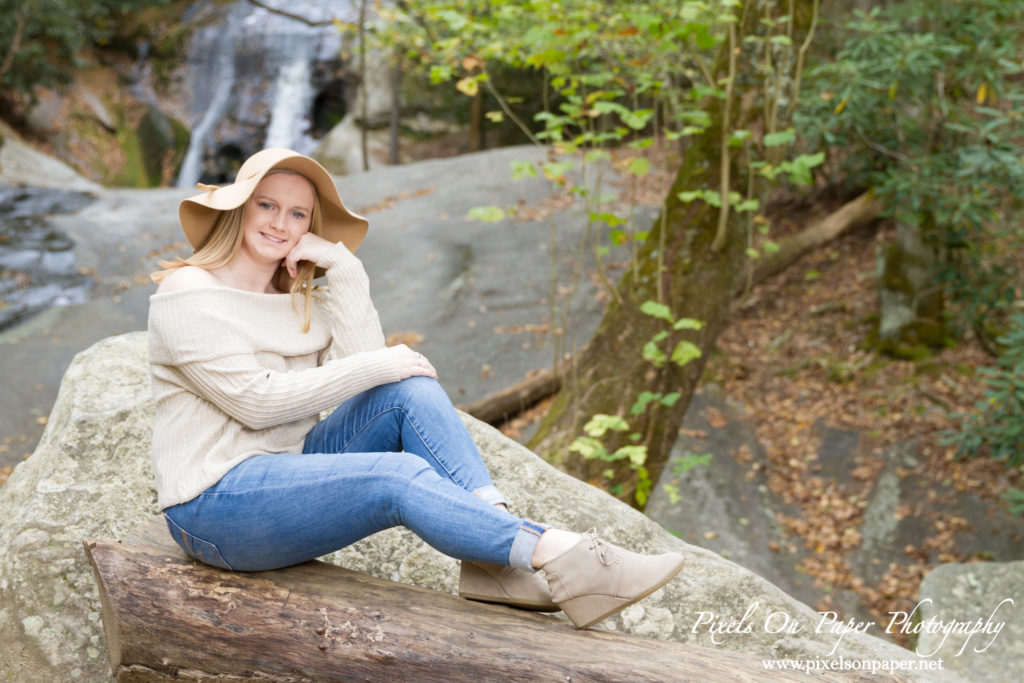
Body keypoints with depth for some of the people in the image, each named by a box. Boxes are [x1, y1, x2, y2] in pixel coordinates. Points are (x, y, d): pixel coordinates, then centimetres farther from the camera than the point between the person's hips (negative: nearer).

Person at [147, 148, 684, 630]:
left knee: (410, 389, -14)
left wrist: (344, 269, -10)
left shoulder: (302, 301, 12)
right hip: (217, 505, -7)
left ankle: (494, 562, -26)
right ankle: (563, 560, -32)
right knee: (399, 476, -29)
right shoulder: (188, 292, -8)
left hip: (290, 472, 7)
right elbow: (257, 401, -19)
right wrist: (374, 368, -16)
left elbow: (367, 364, -4)